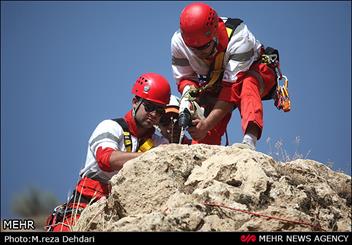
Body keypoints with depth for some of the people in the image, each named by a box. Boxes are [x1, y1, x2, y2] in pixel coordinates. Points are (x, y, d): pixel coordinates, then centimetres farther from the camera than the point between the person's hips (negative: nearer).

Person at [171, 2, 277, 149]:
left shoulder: (238, 37, -39)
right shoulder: (178, 41, -25)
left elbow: (232, 85, -42)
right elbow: (184, 77, -13)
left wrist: (207, 124, -50)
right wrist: (188, 91, -38)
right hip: (214, 86, 4)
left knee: (248, 82, -40)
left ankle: (250, 140, -53)